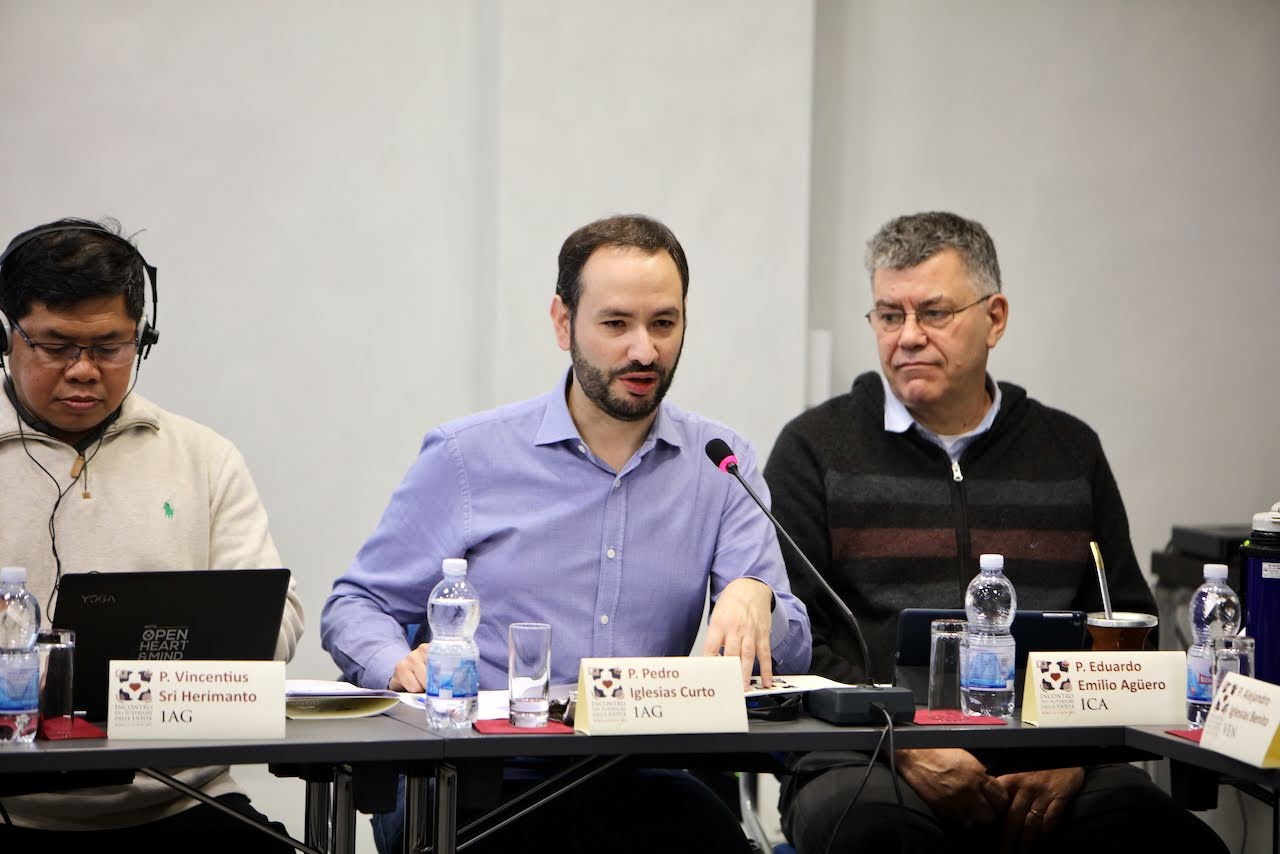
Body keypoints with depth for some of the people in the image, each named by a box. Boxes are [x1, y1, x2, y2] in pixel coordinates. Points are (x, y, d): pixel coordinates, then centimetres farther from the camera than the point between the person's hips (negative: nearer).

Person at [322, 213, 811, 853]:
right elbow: (355, 606, 11)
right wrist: (401, 665, -12)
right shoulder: (468, 457, 7)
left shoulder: (721, 464, 11)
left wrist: (755, 599, -20)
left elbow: (791, 652, 4)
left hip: (641, 784, 1)